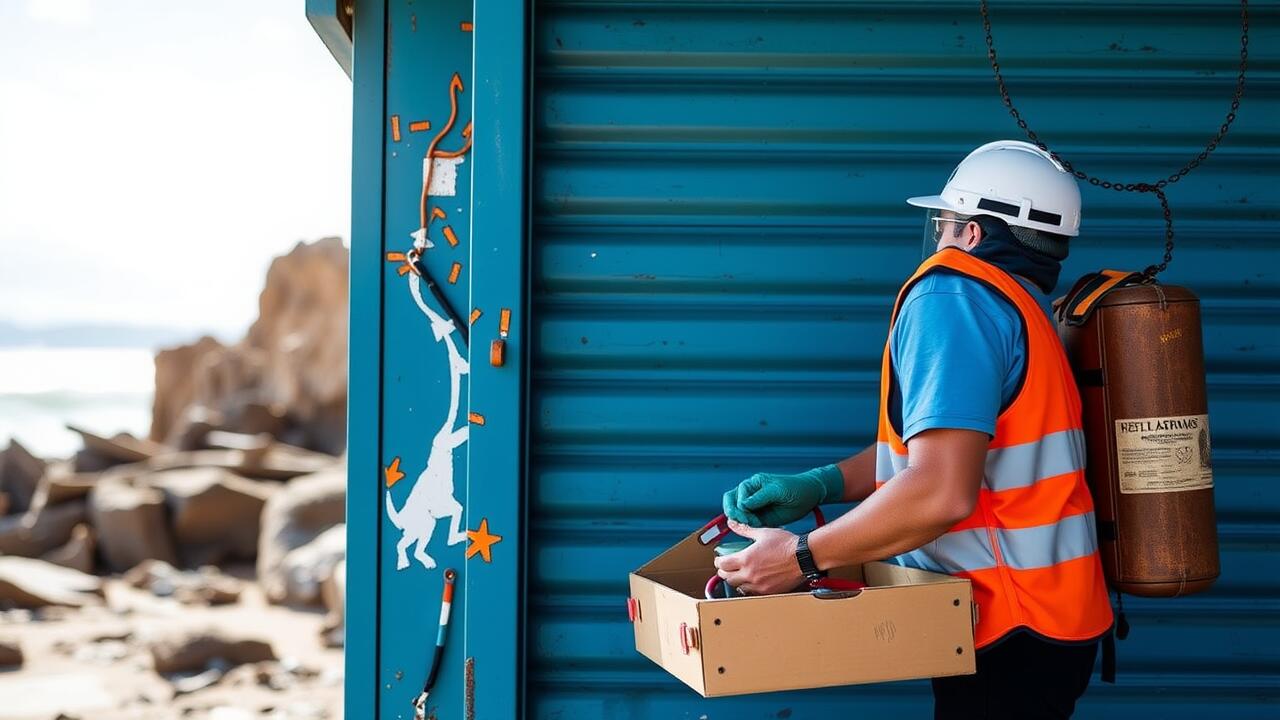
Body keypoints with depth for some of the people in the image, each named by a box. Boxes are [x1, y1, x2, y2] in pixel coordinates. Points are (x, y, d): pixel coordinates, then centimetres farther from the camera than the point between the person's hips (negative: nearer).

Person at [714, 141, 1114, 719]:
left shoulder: (952, 294, -18)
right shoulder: (1015, 305, 13)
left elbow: (941, 492, -28)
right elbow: (929, 442, 16)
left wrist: (802, 557, -19)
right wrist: (816, 487, 5)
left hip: (1013, 633, -9)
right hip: (1047, 617, 9)